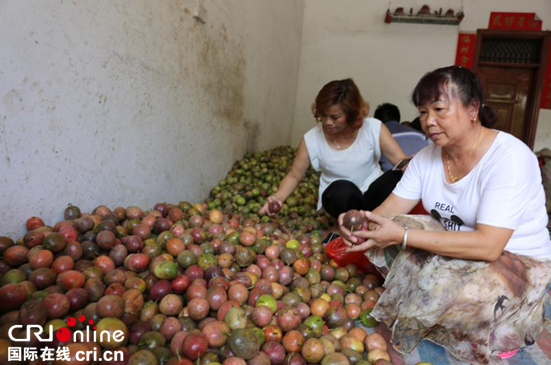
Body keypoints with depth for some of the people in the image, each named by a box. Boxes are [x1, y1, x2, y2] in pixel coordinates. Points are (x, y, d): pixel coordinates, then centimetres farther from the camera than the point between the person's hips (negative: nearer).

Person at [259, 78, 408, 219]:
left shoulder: (374, 129, -14)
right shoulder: (312, 139, -12)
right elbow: (294, 176, -1)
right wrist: (278, 197, -21)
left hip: (372, 194, 1)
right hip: (339, 199, 0)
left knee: (401, 176, -31)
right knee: (341, 189, -38)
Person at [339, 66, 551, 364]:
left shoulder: (508, 157, -25)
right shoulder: (428, 155, -3)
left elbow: (488, 246, -33)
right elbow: (391, 209, -8)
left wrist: (402, 236, -38)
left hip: (517, 264, -6)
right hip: (451, 249, 6)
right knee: (383, 236, -14)